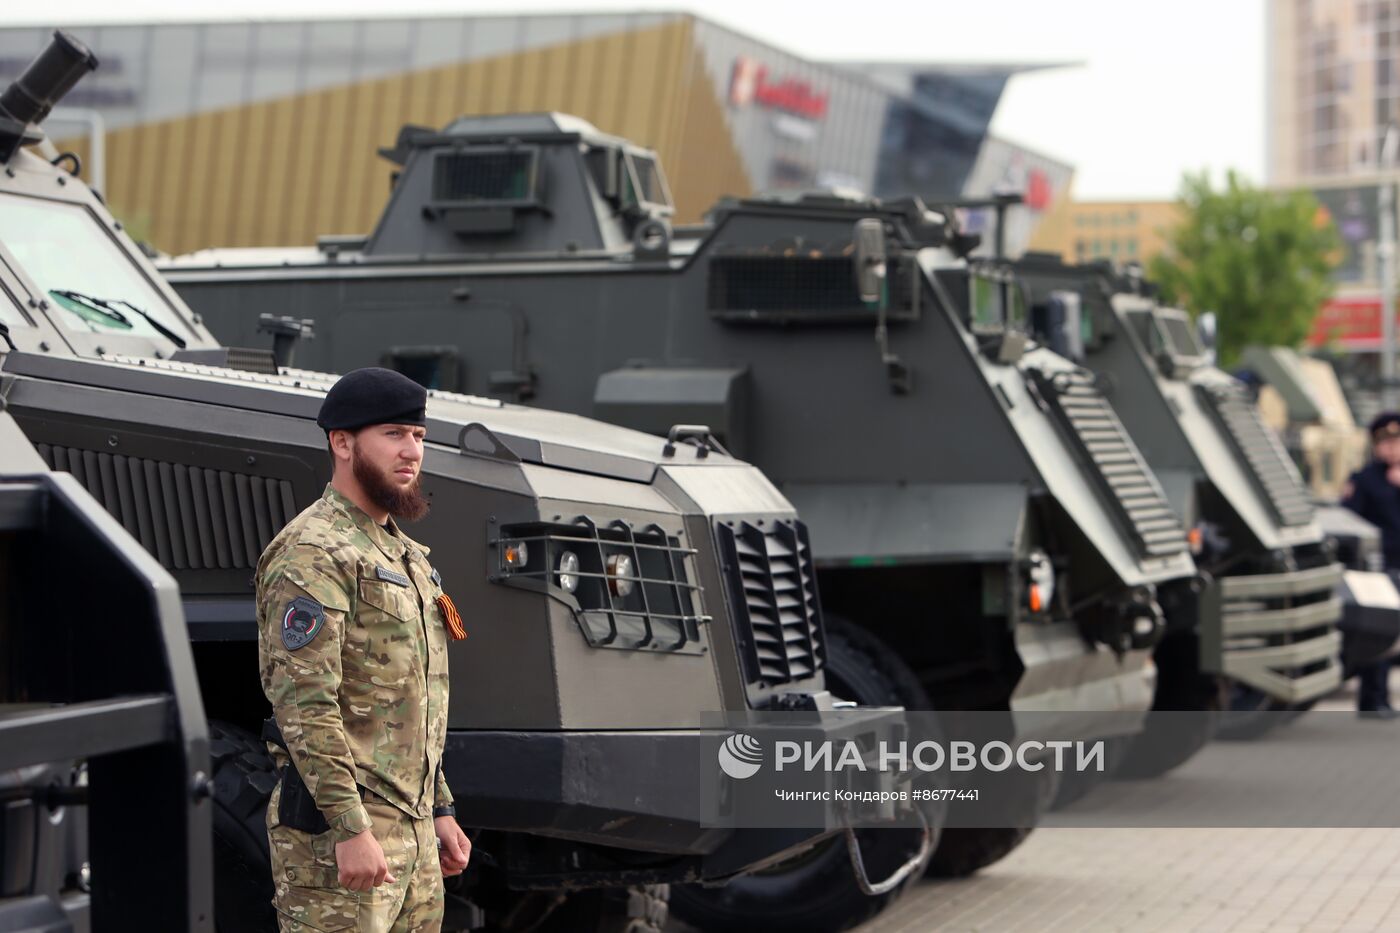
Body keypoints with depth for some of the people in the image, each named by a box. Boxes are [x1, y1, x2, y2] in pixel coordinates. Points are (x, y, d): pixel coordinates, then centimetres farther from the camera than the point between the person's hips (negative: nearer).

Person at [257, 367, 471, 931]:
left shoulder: (404, 555, 18)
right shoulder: (310, 554, -12)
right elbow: (304, 704, -20)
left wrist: (439, 811, 21)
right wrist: (350, 829, -24)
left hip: (412, 835, 9)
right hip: (338, 827, -9)